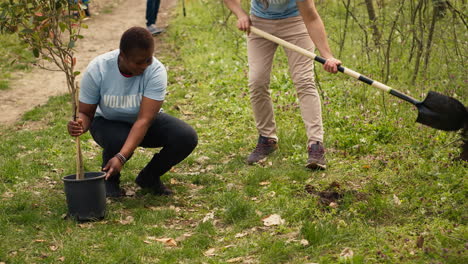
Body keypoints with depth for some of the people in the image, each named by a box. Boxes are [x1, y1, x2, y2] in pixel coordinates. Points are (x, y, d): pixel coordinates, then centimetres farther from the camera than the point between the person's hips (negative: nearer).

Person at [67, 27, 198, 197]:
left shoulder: (156, 70, -29)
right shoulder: (97, 70, -26)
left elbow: (144, 120, -35)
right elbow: (86, 113, -15)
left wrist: (121, 157, -48)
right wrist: (80, 125, -42)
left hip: (144, 124, 1)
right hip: (108, 122, -1)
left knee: (187, 137, -25)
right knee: (118, 141, -37)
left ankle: (149, 177, 2)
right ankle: (110, 178, -1)